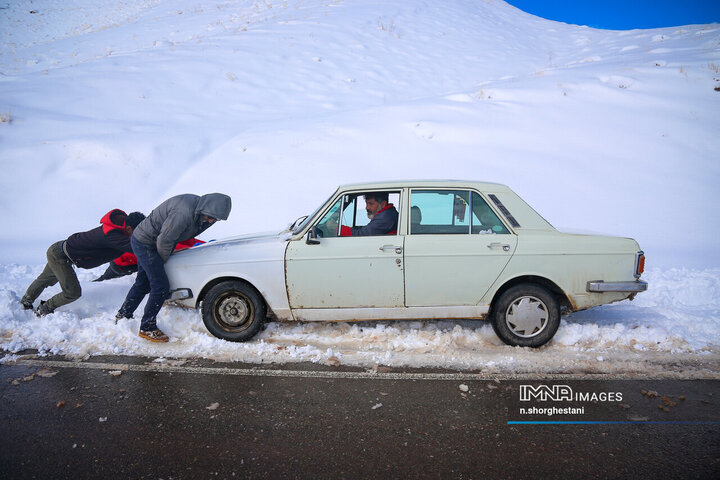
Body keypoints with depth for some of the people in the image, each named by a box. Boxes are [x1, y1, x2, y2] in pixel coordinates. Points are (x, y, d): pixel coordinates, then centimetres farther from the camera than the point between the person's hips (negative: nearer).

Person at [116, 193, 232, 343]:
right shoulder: (183, 214, -34)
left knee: (143, 283, 21)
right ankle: (147, 328, 7)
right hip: (144, 243, -10)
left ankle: (122, 316, 39)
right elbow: (164, 240, -26)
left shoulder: (197, 204, -5)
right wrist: (163, 260, -10)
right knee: (161, 287, -7)